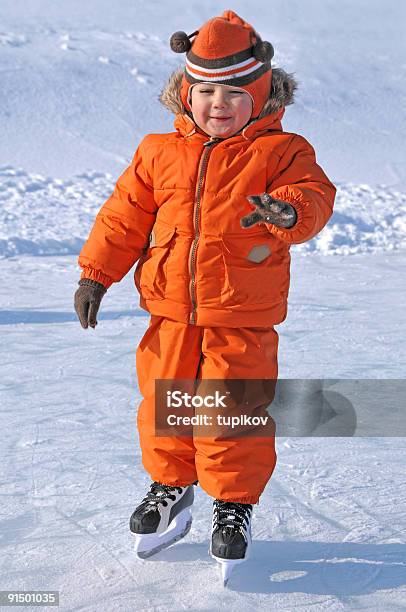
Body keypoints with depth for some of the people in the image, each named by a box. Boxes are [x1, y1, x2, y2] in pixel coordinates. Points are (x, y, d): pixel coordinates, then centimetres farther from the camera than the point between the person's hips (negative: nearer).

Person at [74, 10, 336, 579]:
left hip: (244, 318, -3)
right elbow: (125, 215, 8)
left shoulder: (281, 151, -4)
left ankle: (234, 502, 21)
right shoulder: (160, 153, 5)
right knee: (164, 402, 13)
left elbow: (314, 194, -17)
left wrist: (288, 210, -40)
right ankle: (171, 485, 37)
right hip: (171, 312, 4)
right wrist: (95, 274, 5)